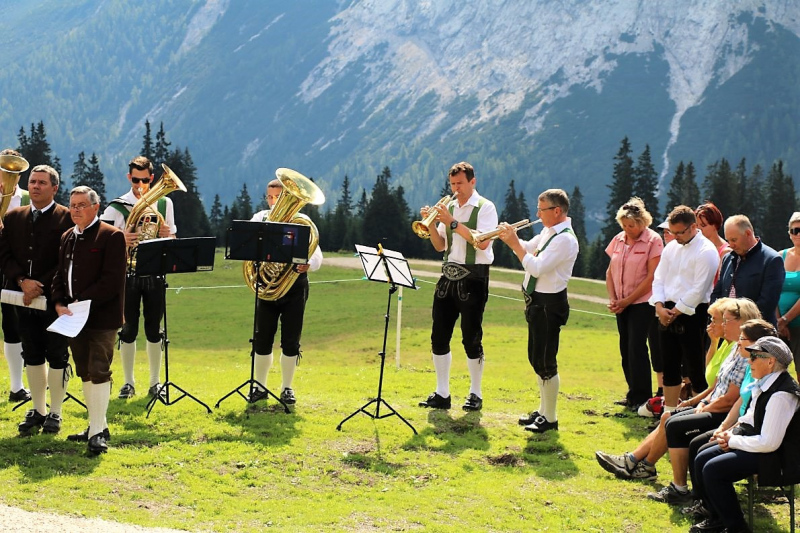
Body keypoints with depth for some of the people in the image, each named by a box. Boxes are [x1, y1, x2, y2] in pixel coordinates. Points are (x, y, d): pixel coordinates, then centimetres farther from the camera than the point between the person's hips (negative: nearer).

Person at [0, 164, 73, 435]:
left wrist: (41, 286, -17)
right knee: (32, 354, 11)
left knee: (56, 356, 3)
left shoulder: (67, 218, -7)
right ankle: (38, 410, 20)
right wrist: (22, 281, -12)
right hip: (23, 298, 4)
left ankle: (55, 413, 13)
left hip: (54, 298, -4)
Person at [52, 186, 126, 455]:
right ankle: (97, 425, 21)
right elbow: (60, 275, 15)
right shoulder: (67, 237, 15)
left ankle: (98, 432, -6)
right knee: (85, 373, 11)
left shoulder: (111, 236, -9)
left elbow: (112, 280, -16)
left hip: (101, 317, -7)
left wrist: (82, 302, -18)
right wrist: (60, 303, -2)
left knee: (99, 372, -8)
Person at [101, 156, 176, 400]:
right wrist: (121, 240, -23)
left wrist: (168, 234, -10)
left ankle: (155, 382, 14)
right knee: (128, 329, 2)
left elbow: (172, 242, 13)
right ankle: (128, 382, 12)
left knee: (154, 329, 5)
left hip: (155, 273, 2)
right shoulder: (117, 207, 0)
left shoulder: (165, 203, 8)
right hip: (127, 273, -1)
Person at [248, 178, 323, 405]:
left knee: (290, 341, 3)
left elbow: (317, 255, -8)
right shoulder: (260, 219, 5)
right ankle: (260, 386, 17)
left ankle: (287, 388, 16)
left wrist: (309, 264, -29)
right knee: (262, 339, 4)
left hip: (295, 287, -1)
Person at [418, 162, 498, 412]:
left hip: (473, 276, -6)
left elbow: (482, 242, -18)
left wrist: (453, 222, -20)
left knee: (471, 337, -2)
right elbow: (440, 246, 13)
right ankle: (442, 394, 9)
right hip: (449, 274, 6)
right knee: (439, 335, 2)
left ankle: (475, 394, 8)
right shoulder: (449, 207, 13)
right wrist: (431, 224, -4)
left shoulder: (485, 208, -5)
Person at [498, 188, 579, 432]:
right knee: (537, 359, 18)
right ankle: (543, 411, 30)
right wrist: (512, 238, 2)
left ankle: (550, 419, 5)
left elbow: (536, 268, -27)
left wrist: (514, 243, -21)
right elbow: (528, 248, 21)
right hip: (537, 301, 10)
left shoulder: (565, 239, -21)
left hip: (549, 304, -10)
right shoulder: (548, 231, 9)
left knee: (546, 362, -4)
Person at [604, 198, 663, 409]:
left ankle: (641, 397, 0)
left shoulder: (653, 241, -9)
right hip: (621, 305, 6)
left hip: (642, 303, -6)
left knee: (636, 348, -8)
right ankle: (633, 394, 17)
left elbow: (652, 277, -13)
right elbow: (610, 272, 12)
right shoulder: (618, 240, 8)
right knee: (625, 349, 8)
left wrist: (627, 300, -13)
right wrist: (613, 299, -2)